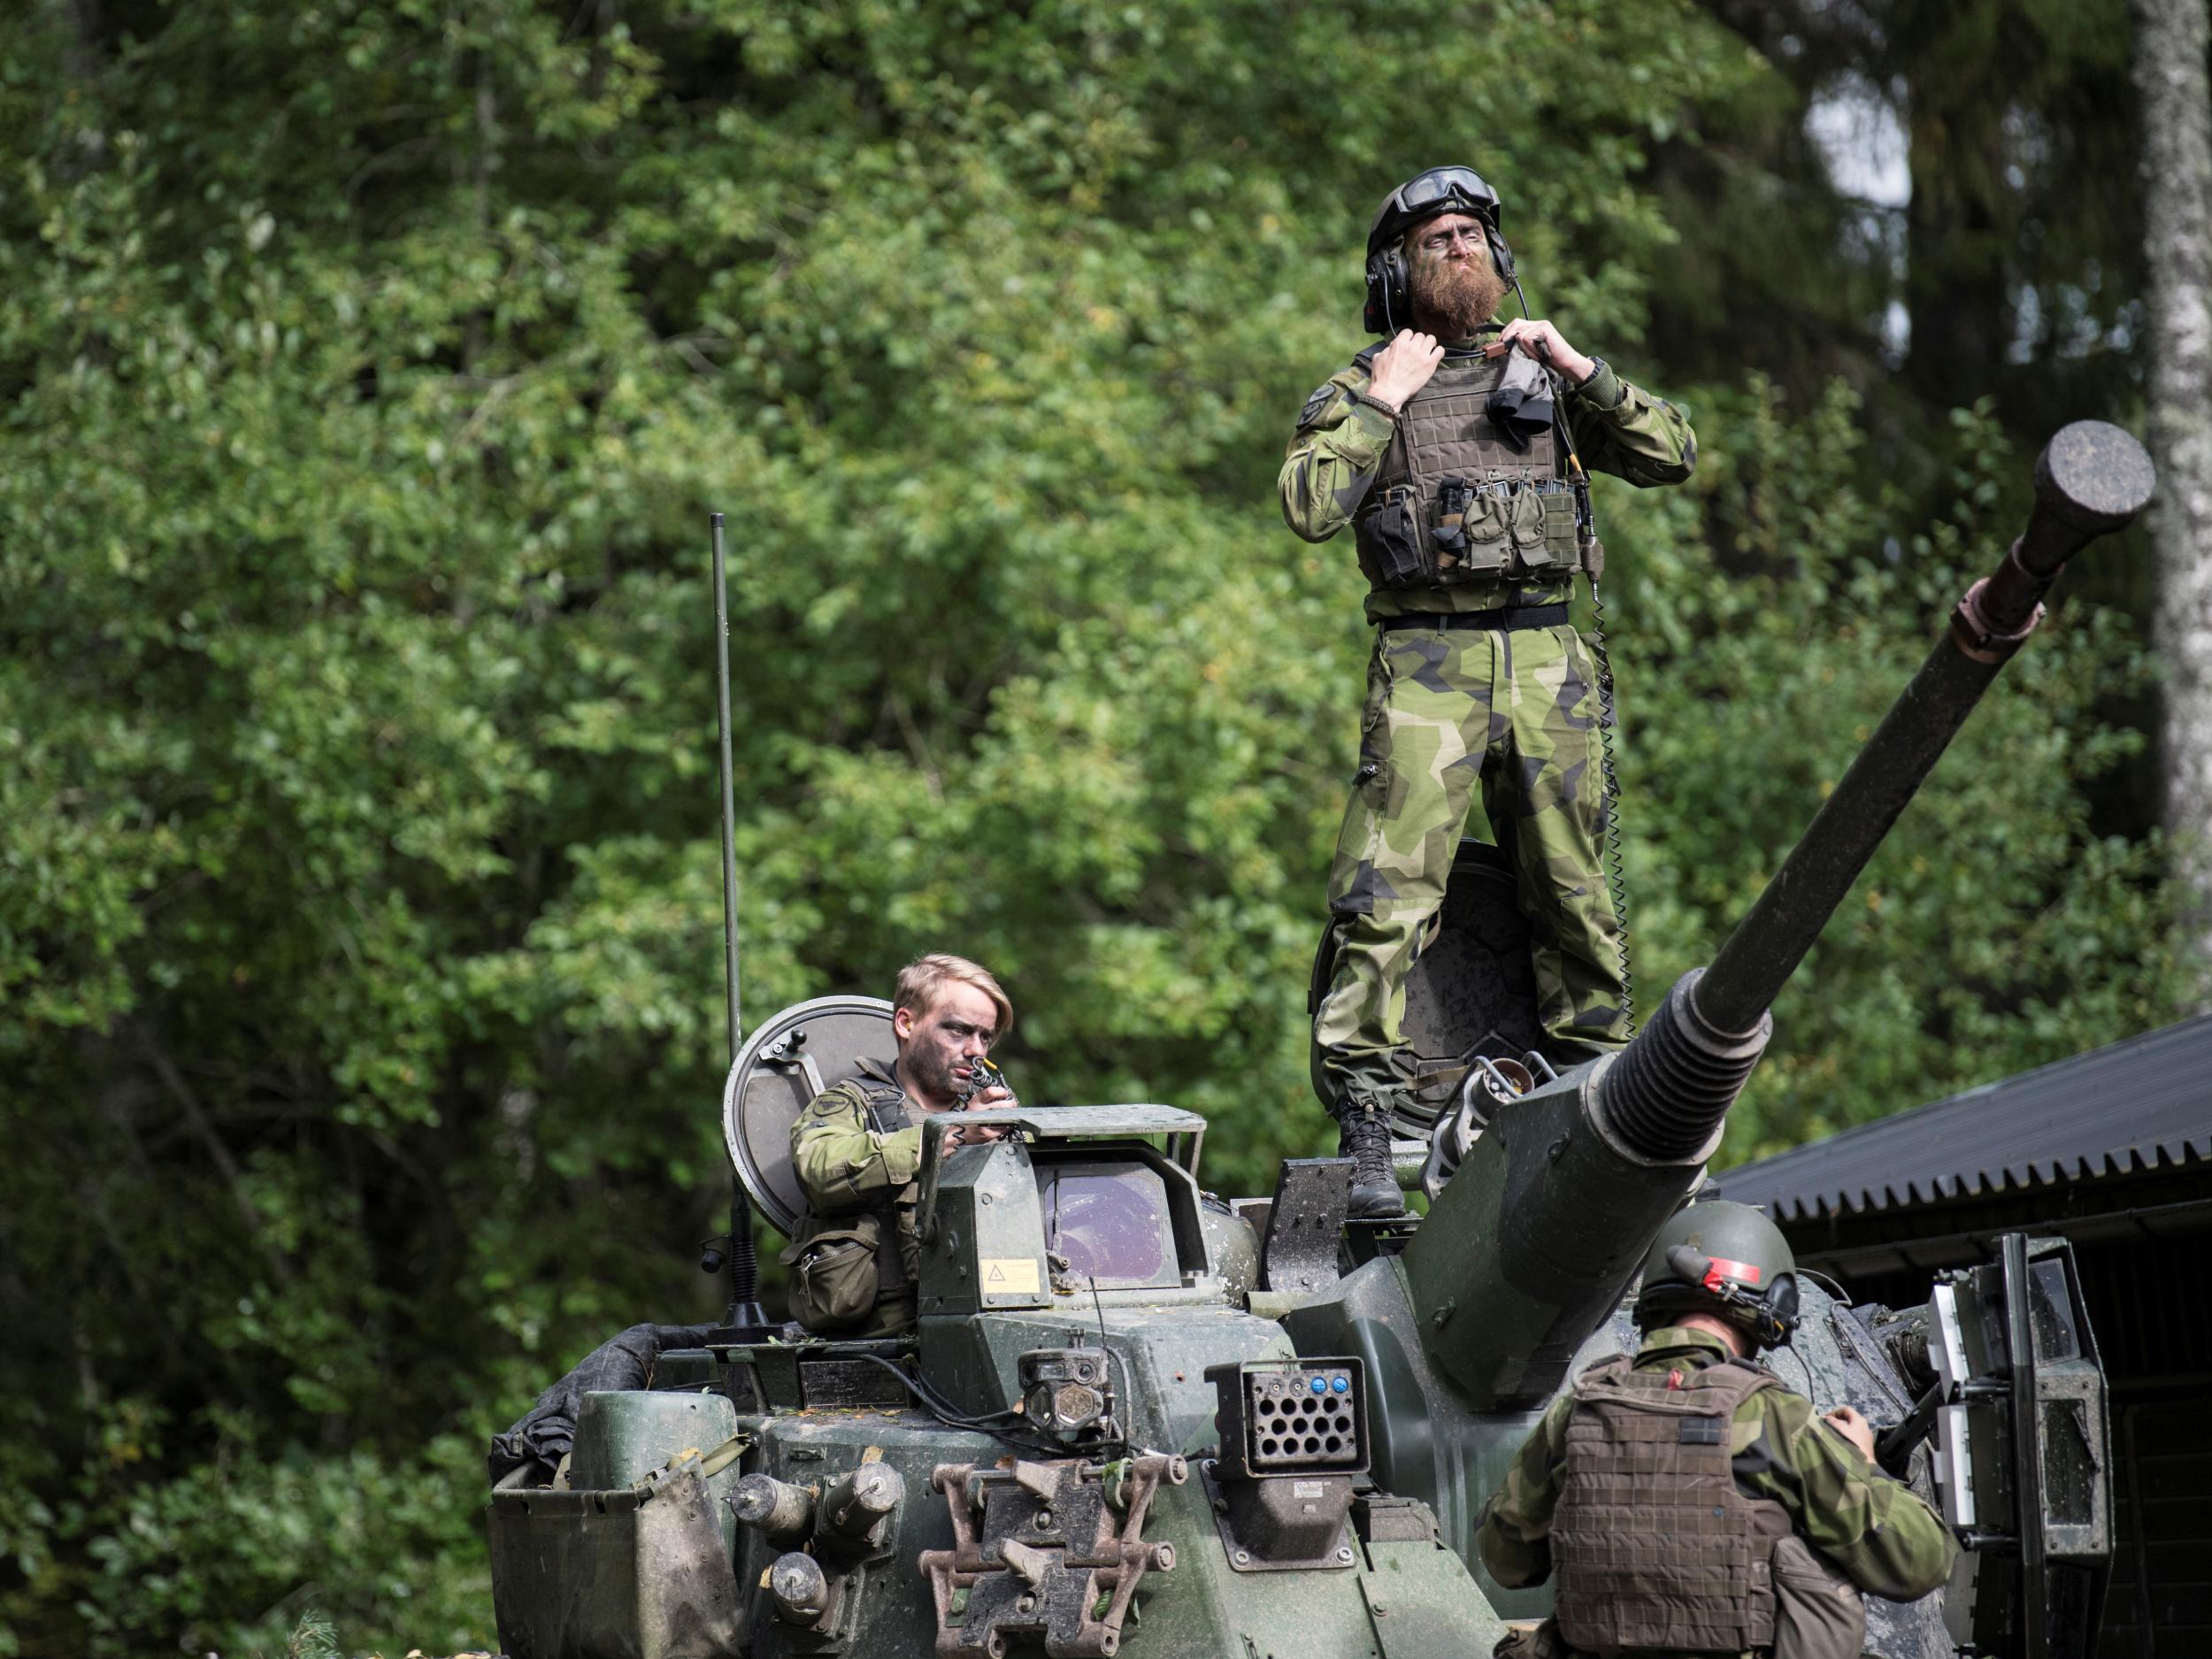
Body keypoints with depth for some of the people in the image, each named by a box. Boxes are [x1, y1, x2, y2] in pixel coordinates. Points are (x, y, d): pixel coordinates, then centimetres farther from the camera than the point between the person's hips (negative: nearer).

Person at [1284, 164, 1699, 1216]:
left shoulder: (1545, 375, 17)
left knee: (1577, 897, 5)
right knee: (1385, 898, -13)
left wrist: (1579, 369, 0)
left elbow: (1672, 456, 8)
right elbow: (1308, 507, -6)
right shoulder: (1361, 389, 10)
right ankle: (1364, 1130, -13)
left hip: (1549, 661, 3)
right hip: (1427, 664, -3)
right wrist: (1379, 402, -6)